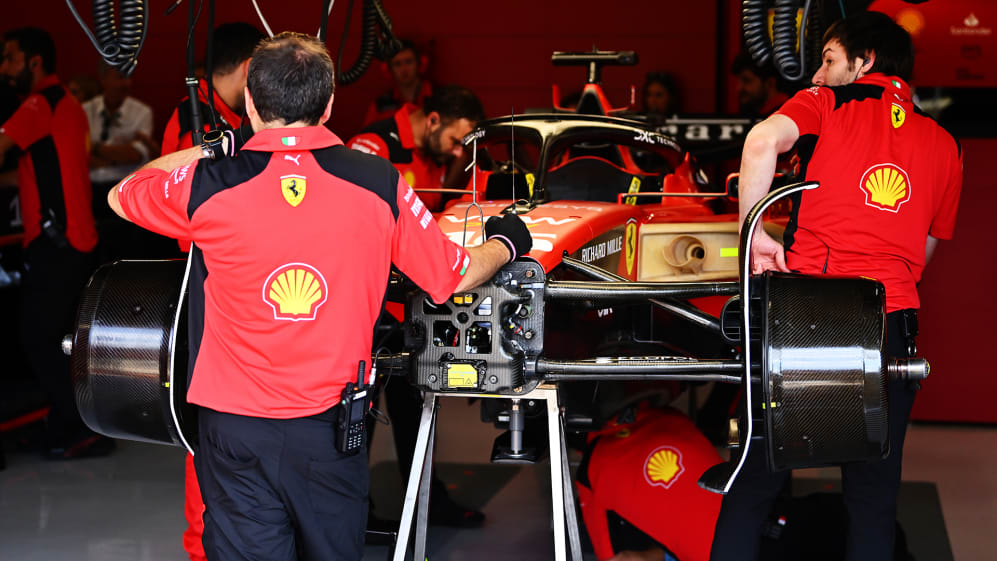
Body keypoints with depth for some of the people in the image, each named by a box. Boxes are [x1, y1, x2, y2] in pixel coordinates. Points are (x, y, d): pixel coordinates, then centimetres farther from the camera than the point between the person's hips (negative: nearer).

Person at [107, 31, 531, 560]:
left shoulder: (207, 185, -10)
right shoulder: (378, 184, -7)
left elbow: (120, 195, 13)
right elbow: (457, 276, 6)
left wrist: (205, 151, 23)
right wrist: (506, 243, 28)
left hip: (236, 432, -1)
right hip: (331, 429, 2)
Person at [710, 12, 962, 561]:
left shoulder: (826, 105, 6)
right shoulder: (943, 145, 17)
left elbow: (763, 140, -14)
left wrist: (754, 232, -6)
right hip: (891, 321, 3)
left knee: (753, 483, 8)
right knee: (874, 498, 11)